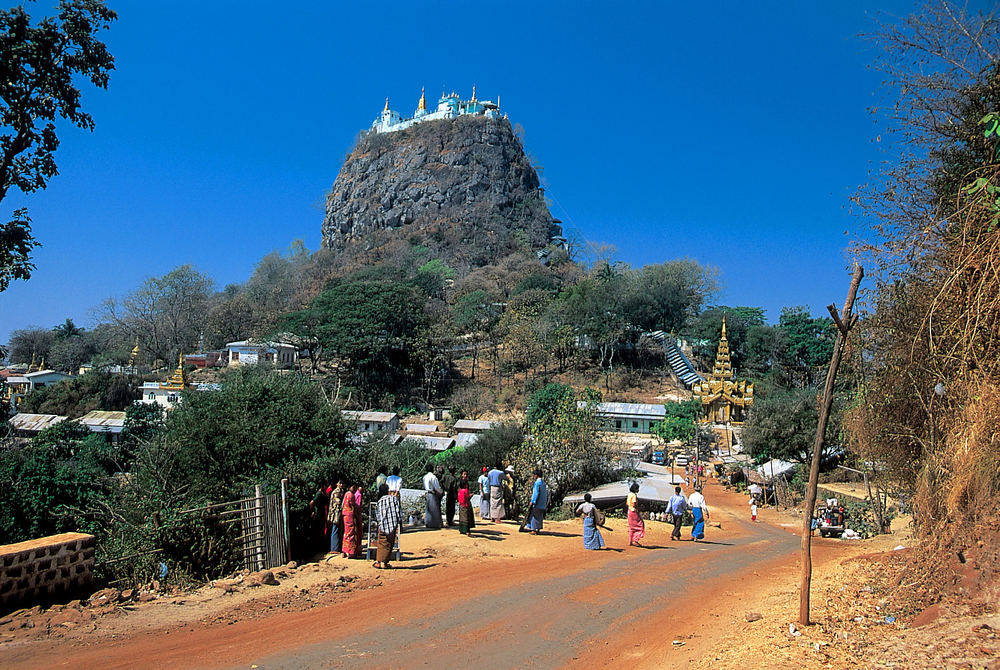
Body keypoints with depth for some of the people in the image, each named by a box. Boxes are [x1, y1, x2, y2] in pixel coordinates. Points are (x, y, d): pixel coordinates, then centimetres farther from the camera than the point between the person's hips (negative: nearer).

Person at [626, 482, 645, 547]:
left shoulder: (629, 494, 12)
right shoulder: (634, 495, -15)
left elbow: (626, 504, 16)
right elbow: (634, 504, -23)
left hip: (630, 511, 9)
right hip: (634, 512, -9)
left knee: (632, 527, 14)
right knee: (639, 525, -2)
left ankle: (630, 542, 16)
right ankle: (635, 540, -8)